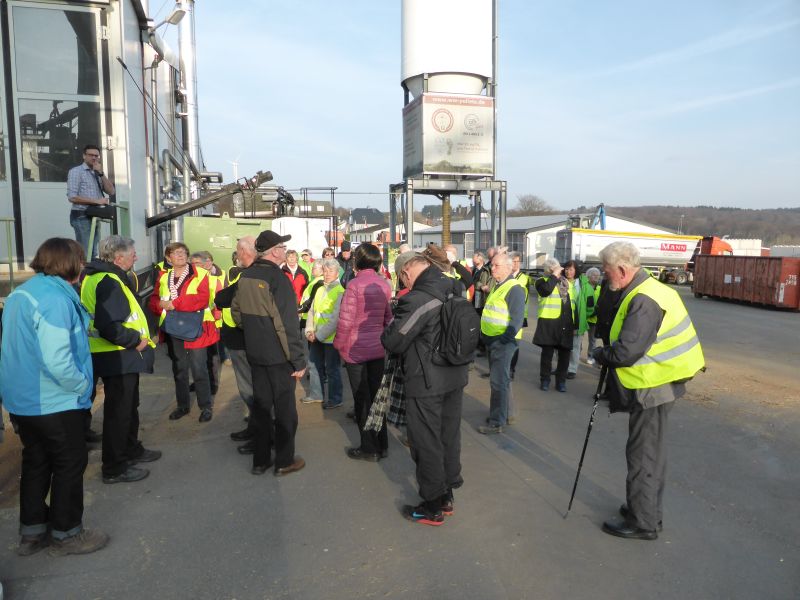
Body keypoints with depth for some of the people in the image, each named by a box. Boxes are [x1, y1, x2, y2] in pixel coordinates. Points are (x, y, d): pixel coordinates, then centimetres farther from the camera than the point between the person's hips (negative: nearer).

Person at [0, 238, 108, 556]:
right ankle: (66, 534, 23)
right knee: (70, 464, 8)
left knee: (36, 462, 21)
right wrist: (83, 385, -15)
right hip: (54, 402, -9)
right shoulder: (56, 299, -24)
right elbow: (57, 361, -31)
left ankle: (31, 532, 34)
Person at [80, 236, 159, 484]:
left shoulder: (99, 277, 12)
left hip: (120, 355, 11)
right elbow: (109, 326, -31)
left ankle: (131, 450, 39)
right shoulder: (109, 282, -22)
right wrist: (136, 339, -19)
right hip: (117, 358, -11)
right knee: (118, 411, 0)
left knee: (129, 406, 23)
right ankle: (114, 468, 12)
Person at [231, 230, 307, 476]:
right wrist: (299, 360, -17)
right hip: (279, 354, -7)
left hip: (254, 352, 7)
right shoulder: (277, 278, -19)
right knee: (284, 408, 6)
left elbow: (236, 312, 14)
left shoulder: (245, 276, 4)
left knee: (260, 404, 15)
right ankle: (284, 462, 17)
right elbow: (289, 324, -21)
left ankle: (260, 460, 25)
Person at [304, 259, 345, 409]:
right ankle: (316, 394, 33)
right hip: (316, 338, 7)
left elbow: (336, 319, -19)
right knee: (314, 365, 17)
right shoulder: (320, 290, 10)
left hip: (331, 338, -7)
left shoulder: (340, 292, -14)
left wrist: (319, 335, -17)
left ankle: (335, 399, 18)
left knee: (332, 370, 4)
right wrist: (309, 330, -2)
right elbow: (312, 311, 12)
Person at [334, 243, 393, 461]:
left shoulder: (355, 285, -15)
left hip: (356, 349, -5)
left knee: (362, 398, 7)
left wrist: (338, 344, -2)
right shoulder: (385, 284, 0)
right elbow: (389, 317, 7)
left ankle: (369, 448, 16)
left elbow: (345, 320, -15)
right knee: (376, 395, 15)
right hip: (379, 348, 5)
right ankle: (382, 445, 24)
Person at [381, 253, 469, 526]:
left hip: (426, 383, -8)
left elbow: (393, 342, -19)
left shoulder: (416, 299, -22)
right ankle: (447, 496, 34)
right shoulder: (454, 291, 4)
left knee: (427, 443, 6)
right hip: (455, 378, 8)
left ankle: (433, 508, 20)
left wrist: (389, 329, 2)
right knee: (449, 436, 18)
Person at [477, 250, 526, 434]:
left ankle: (496, 422, 3)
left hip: (503, 342, -9)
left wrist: (505, 339, -23)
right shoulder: (497, 286, 14)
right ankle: (504, 414, 31)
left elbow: (517, 319, -21)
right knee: (501, 379, 18)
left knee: (498, 381, -5)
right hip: (492, 340, 10)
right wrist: (485, 335, 18)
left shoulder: (514, 289, -16)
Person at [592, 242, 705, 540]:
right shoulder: (649, 289, 8)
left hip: (652, 389, -10)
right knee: (650, 453, 21)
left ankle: (643, 522, 17)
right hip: (656, 384, 10)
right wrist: (608, 353, 6)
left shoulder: (644, 300, -24)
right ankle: (648, 511, 36)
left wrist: (600, 354, -9)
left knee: (643, 456, 3)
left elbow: (625, 353, -28)